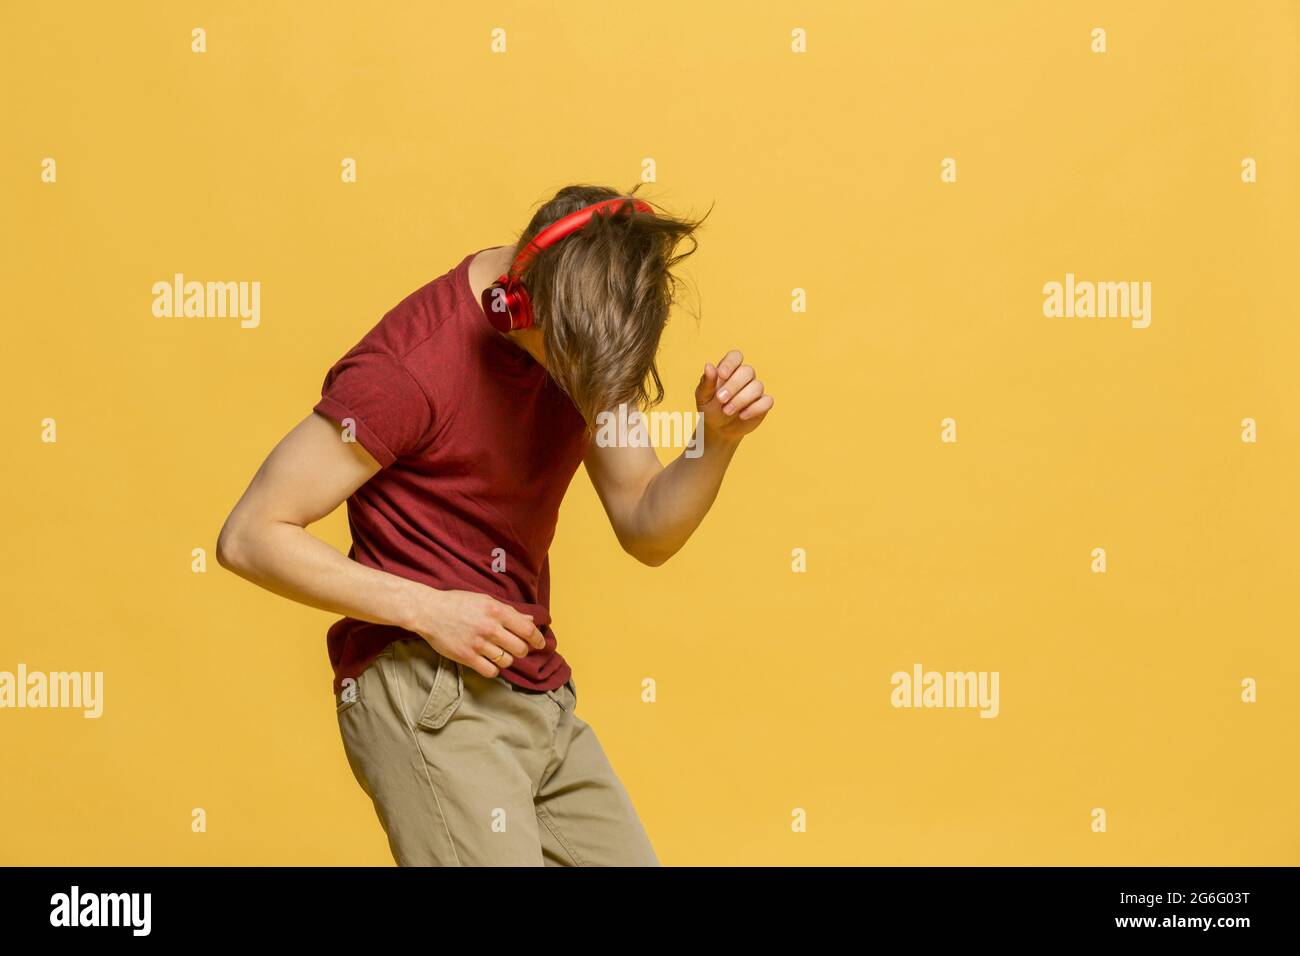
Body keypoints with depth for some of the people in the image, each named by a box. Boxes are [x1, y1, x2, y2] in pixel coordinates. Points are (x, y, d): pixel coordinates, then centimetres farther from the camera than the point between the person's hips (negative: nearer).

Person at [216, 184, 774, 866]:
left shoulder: (588, 328, 4)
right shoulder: (410, 367, -19)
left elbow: (646, 532, 6)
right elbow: (249, 537, -15)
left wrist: (718, 440, -12)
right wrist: (426, 609, -19)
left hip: (540, 697, 8)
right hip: (422, 697, -7)